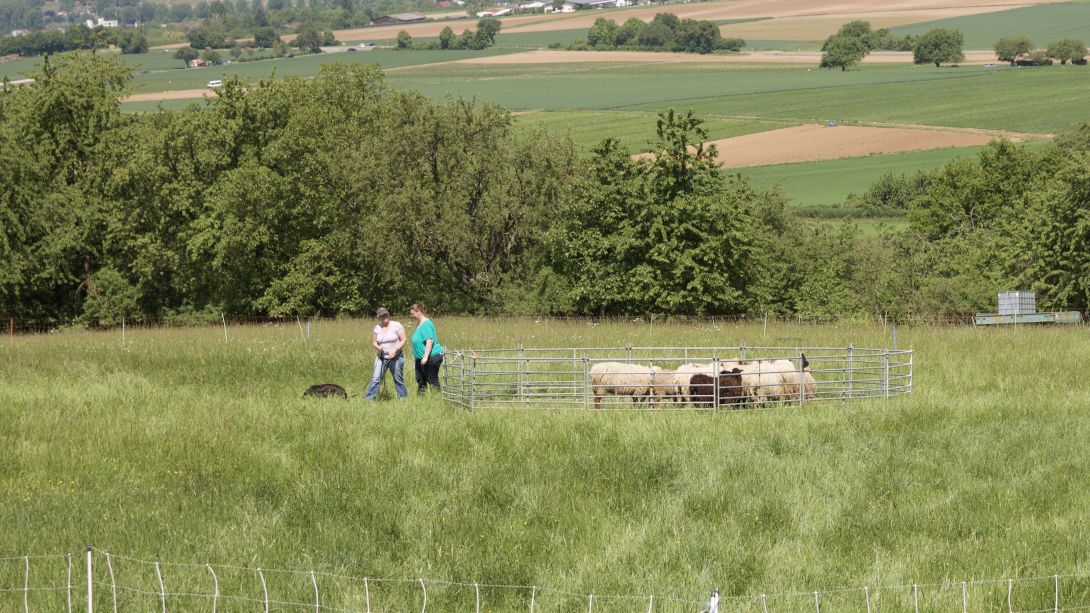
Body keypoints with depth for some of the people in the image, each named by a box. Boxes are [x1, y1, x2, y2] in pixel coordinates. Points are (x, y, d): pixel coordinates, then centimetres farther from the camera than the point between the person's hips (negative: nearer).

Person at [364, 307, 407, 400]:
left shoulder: (396, 326, -7)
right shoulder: (377, 328, 6)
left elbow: (403, 340, -7)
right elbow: (374, 342, 10)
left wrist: (395, 350, -20)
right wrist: (378, 347, -14)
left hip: (396, 357, -3)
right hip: (381, 357, 3)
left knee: (398, 379, 4)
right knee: (375, 378, -7)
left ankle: (403, 398, 17)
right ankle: (368, 399, -9)